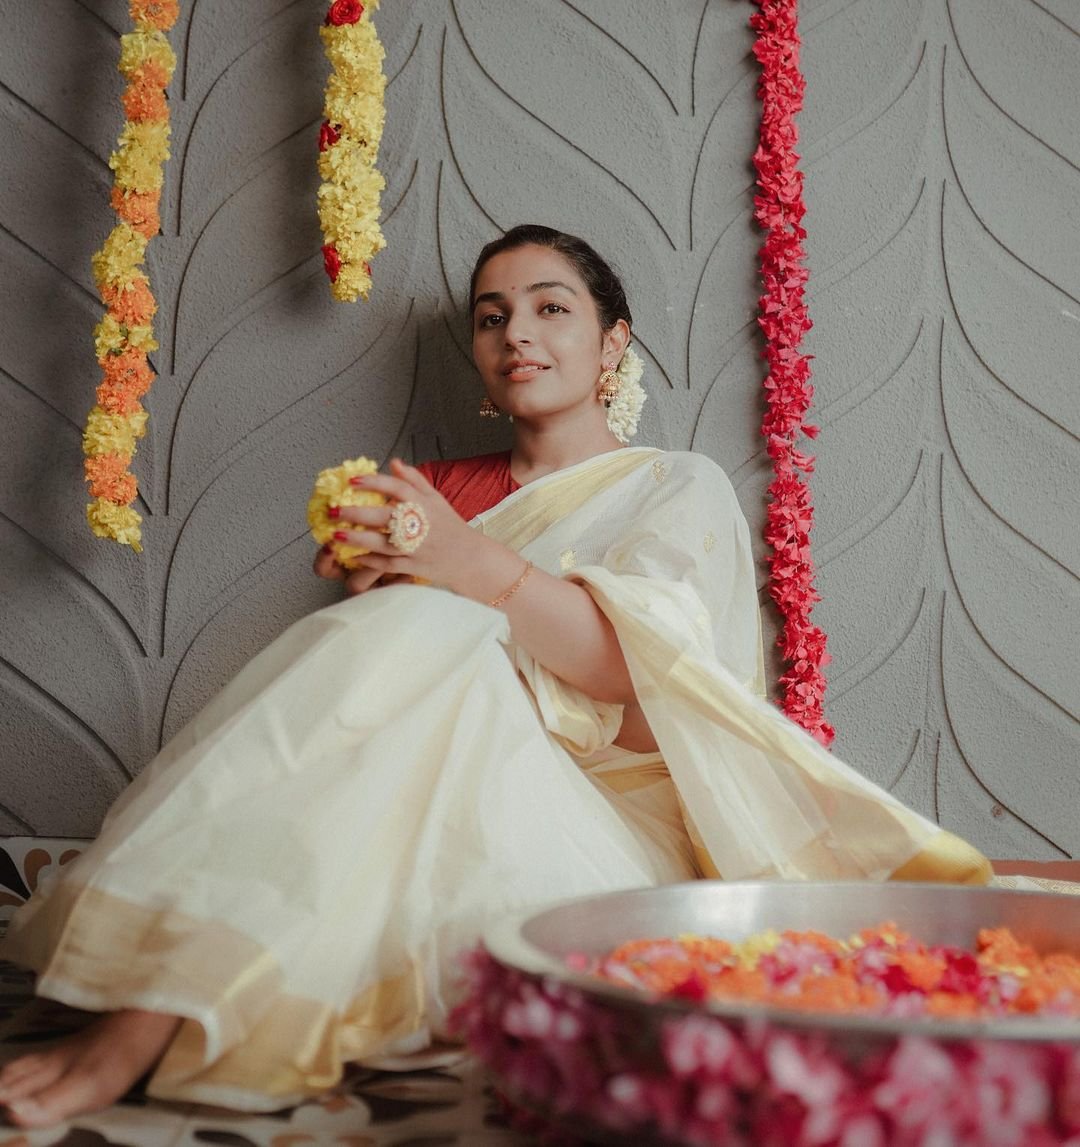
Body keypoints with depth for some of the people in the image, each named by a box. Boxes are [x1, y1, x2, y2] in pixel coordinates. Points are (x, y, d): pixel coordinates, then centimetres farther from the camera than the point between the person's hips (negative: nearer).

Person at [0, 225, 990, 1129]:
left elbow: (648, 671, -8)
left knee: (431, 636, -29)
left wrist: (475, 565, -21)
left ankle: (147, 1023, -37)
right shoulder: (440, 491, 23)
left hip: (600, 824, -3)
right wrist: (373, 586, -8)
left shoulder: (679, 489, 12)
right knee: (408, 624, -27)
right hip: (436, 813, 3)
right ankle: (162, 1012, -38)